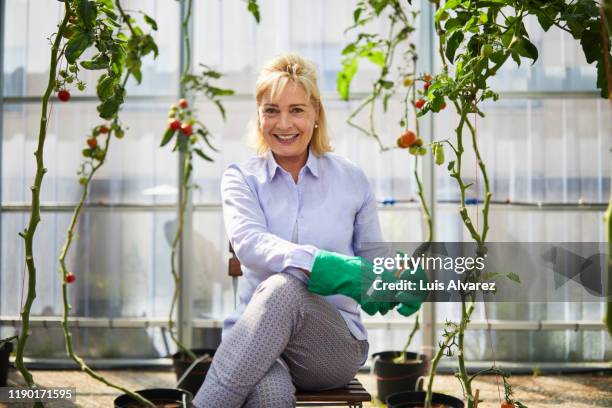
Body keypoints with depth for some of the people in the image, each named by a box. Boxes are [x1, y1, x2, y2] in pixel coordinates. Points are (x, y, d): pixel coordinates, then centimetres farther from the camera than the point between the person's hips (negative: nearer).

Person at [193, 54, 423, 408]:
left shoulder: (351, 179, 9)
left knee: (283, 288, -37)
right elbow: (248, 242, -15)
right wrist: (318, 263, -34)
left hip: (338, 345, 1)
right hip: (255, 334, -1)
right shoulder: (241, 178, 6)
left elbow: (375, 262, 14)